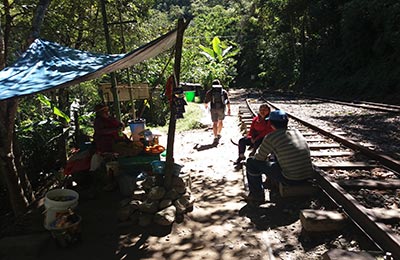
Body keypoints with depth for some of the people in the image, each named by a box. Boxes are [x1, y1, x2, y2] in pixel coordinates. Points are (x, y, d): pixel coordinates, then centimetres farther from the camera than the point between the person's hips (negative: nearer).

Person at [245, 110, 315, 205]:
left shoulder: (271, 137, -11)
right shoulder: (297, 132, 9)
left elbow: (259, 157, 0)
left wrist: (260, 149, 24)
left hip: (291, 179, -7)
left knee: (252, 163, 4)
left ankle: (257, 197, 18)